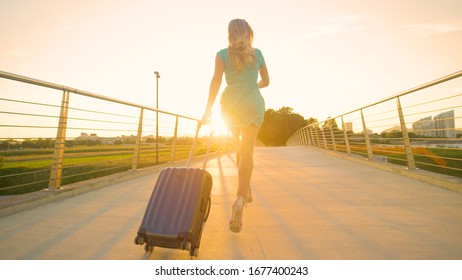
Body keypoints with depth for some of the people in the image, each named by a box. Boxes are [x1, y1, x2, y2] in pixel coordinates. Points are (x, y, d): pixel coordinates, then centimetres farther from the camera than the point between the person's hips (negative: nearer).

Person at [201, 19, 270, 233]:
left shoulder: (222, 55, 4)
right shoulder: (257, 54, 11)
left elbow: (216, 81, -8)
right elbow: (266, 81, 19)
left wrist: (208, 111, -9)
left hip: (230, 105, 1)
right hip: (253, 105, 0)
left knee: (241, 146, 21)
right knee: (247, 150, -5)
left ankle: (245, 189, 20)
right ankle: (240, 198, -22)